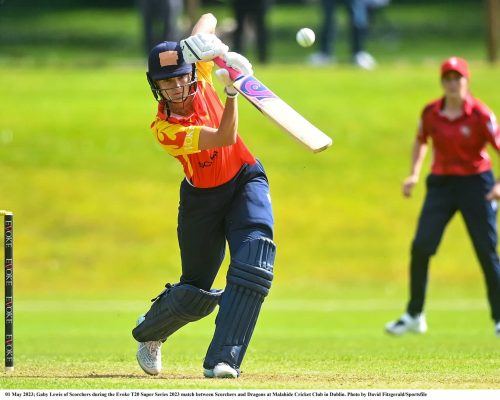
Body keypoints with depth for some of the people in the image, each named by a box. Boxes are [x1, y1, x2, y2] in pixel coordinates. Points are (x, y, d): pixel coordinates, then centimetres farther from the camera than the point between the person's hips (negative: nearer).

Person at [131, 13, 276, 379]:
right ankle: (149, 332, 42)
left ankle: (223, 360, -25)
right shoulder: (164, 129, -25)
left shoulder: (198, 74, -13)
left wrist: (203, 39, -30)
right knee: (195, 292, 7)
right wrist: (232, 90, -43)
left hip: (246, 179, 3)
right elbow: (224, 137, -33)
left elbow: (208, 19, -7)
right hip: (202, 197, -3)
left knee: (254, 262, -23)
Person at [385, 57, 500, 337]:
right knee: (421, 246, -5)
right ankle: (415, 316, 7)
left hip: (475, 182, -3)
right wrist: (414, 174, 7)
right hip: (441, 183, 3)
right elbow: (421, 142, 20)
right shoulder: (431, 113, 0)